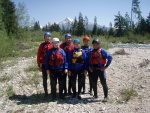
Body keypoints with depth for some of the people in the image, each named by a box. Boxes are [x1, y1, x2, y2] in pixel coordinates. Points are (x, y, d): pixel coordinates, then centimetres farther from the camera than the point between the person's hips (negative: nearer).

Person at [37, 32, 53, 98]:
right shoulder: (42, 45, -2)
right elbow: (39, 56, -2)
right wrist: (39, 65, -5)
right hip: (44, 65, 0)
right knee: (44, 79, 8)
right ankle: (46, 92, 21)